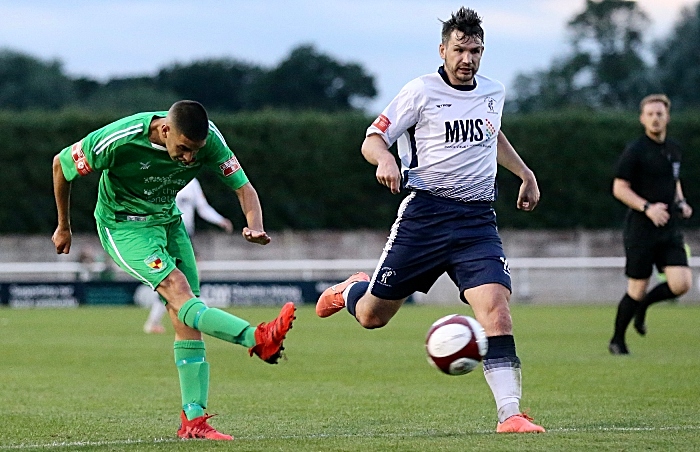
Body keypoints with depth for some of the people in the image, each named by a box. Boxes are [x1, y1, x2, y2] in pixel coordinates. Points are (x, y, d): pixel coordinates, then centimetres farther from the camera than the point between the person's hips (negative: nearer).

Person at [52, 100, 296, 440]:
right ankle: (259, 339, -48)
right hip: (123, 226, -5)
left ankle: (193, 420, -1)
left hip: (167, 219, 6)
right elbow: (61, 164, -13)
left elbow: (243, 187, -13)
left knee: (186, 319, -3)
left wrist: (255, 226, -36)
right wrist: (63, 227, 0)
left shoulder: (207, 138, -18)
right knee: (179, 292, -29)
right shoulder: (121, 140, -29)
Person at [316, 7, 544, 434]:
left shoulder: (494, 92, 12)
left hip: (478, 219, 3)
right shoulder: (421, 91, -4)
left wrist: (525, 173, 32)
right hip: (425, 214, -3)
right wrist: (386, 160, -23)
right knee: (372, 316, 5)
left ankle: (510, 413, -21)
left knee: (495, 308, -19)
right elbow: (373, 139, -2)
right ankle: (350, 290, 43)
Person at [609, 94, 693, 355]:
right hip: (641, 230, -5)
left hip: (670, 229, 5)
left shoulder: (674, 149, 12)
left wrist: (681, 203, 8)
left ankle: (643, 306, 18)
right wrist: (648, 207, -21)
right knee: (637, 289, -1)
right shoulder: (635, 151, -8)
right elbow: (619, 188, -9)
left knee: (681, 283, -12)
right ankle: (617, 341, 20)